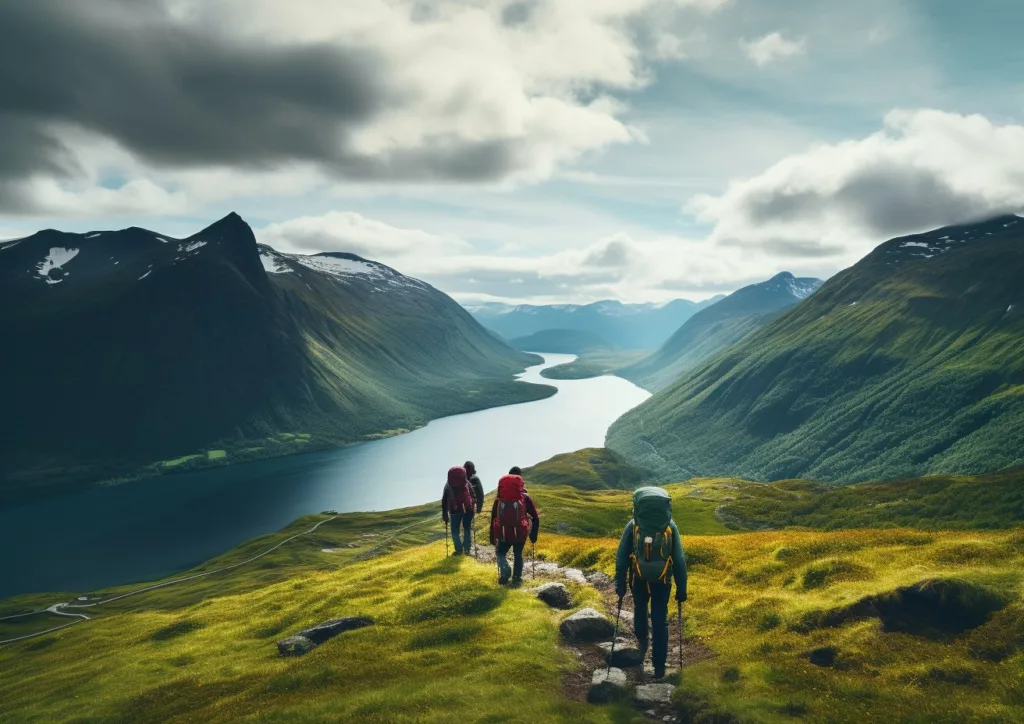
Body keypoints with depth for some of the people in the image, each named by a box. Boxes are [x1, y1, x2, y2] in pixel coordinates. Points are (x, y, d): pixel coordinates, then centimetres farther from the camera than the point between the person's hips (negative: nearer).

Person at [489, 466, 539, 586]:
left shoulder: (499, 499, 9)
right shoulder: (525, 497, 5)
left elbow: (493, 519, 12)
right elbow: (535, 518, 4)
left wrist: (492, 539, 19)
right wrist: (533, 536, 13)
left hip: (503, 533, 0)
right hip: (520, 533, 0)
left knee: (500, 553, 20)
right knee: (518, 555, 22)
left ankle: (505, 570, -7)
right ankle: (517, 579, 15)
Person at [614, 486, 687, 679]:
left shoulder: (633, 526, -2)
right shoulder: (670, 526, 1)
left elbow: (621, 557, -2)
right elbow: (680, 560, 2)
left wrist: (620, 585, 5)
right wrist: (682, 589, 7)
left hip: (639, 579, 0)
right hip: (663, 581, 0)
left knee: (640, 610, 29)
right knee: (660, 621, 10)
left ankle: (642, 642, 31)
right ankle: (659, 665, 12)